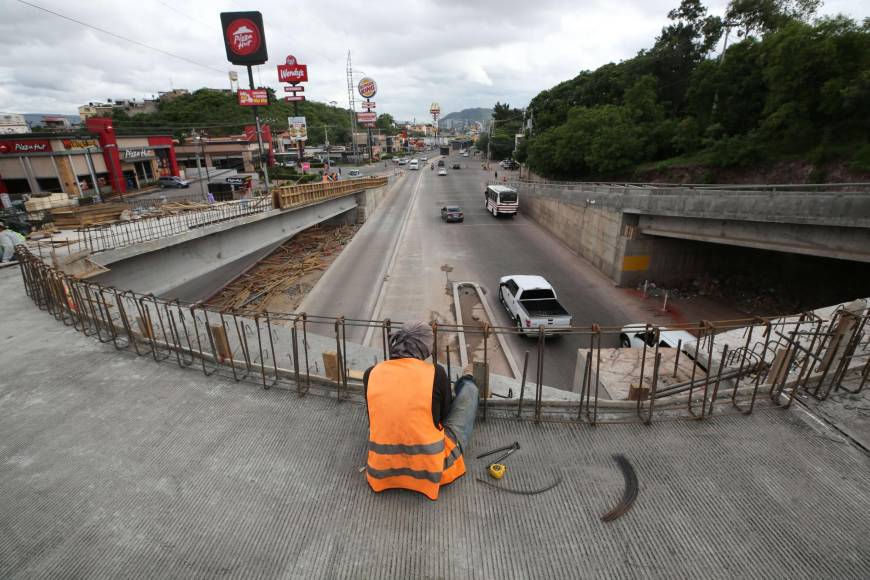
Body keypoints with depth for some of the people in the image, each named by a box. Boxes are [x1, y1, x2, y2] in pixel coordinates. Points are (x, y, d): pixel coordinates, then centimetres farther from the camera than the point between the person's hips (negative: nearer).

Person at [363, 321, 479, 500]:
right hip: (433, 470, -2)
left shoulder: (371, 374, -7)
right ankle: (466, 382, 50)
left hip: (382, 471, 3)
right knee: (469, 388, 13)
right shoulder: (436, 373, -16)